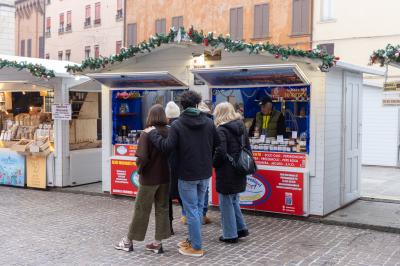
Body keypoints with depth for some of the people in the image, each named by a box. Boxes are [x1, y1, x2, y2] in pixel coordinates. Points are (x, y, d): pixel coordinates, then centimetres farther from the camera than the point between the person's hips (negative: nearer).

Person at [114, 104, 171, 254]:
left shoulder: (146, 134, -15)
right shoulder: (170, 133, -4)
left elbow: (142, 157, -21)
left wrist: (140, 169, -3)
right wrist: (167, 168, 9)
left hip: (149, 178, -4)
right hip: (165, 177, 4)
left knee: (141, 210, 7)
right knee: (162, 209, 12)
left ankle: (128, 241, 21)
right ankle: (158, 243, 18)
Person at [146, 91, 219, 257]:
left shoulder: (177, 125, -12)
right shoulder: (209, 122, 2)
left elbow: (167, 147, -20)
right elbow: (217, 145, 7)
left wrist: (152, 133, -6)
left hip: (187, 175, -5)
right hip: (205, 173, 5)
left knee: (191, 210, 2)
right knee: (198, 207, 17)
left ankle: (196, 247, 7)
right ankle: (193, 240, 28)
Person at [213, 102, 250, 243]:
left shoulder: (221, 130, -16)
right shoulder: (241, 127, 8)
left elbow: (220, 152, -22)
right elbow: (248, 148, 15)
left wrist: (213, 163, -5)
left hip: (226, 173, -8)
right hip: (239, 171, 8)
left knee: (226, 203, 4)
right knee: (234, 201, 22)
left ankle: (230, 234, 11)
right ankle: (241, 228, 24)